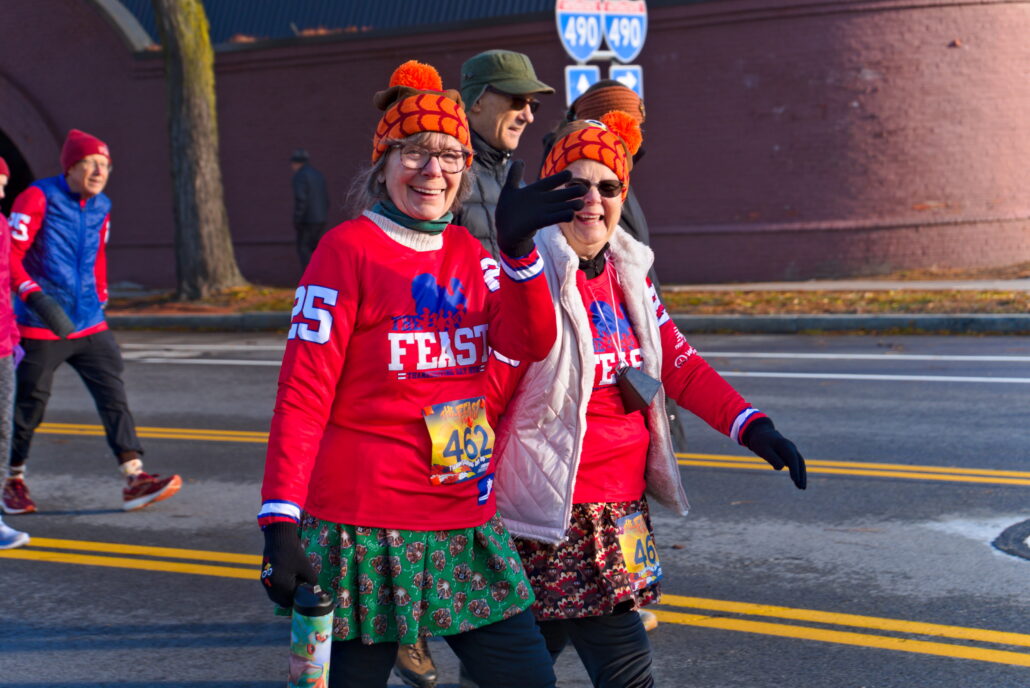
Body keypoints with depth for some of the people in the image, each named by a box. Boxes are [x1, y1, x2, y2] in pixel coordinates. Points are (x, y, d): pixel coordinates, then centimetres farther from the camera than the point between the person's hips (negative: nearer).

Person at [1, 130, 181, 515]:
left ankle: (134, 478, -6)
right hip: (40, 328, -5)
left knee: (114, 395, -4)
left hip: (90, 325, 6)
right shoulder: (38, 198, -10)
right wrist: (36, 298, -26)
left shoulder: (101, 207, 10)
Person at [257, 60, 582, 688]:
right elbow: (303, 395, -12)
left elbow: (532, 344, -3)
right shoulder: (349, 248, -7)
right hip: (364, 528, -6)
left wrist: (519, 249, -18)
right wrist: (280, 521, -18)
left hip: (465, 525, 6)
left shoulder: (471, 254, 11)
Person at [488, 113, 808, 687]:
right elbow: (485, 396, -13)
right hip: (558, 511, -7)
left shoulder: (628, 272, 9)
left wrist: (753, 427, 0)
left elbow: (678, 364, 11)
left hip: (623, 504, 7)